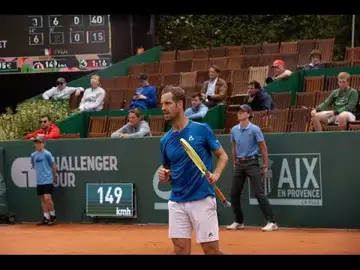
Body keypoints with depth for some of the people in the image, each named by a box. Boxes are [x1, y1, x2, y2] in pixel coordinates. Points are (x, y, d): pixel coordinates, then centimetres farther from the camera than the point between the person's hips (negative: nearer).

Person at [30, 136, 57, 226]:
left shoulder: (47, 154, -8)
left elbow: (53, 165, 1)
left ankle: (53, 216, 4)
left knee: (47, 198, -12)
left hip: (48, 180, -6)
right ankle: (46, 218, 15)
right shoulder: (33, 155, 7)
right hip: (39, 181, 6)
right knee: (43, 200, 8)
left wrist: (54, 177, 9)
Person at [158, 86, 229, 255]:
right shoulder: (165, 139, 8)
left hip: (202, 199, -4)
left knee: (211, 249, -3)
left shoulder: (201, 129, -4)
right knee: (181, 249, 3)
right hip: (176, 202, 4)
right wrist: (164, 176, -4)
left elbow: (223, 156, 3)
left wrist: (216, 174, -15)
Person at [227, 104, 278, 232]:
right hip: (239, 164, 6)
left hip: (252, 162, -6)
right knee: (234, 194, 6)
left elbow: (263, 148, -3)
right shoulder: (234, 130, 8)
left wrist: (265, 166, -4)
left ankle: (272, 222, -12)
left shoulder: (255, 129, -7)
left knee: (259, 193, -13)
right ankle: (239, 222, 21)